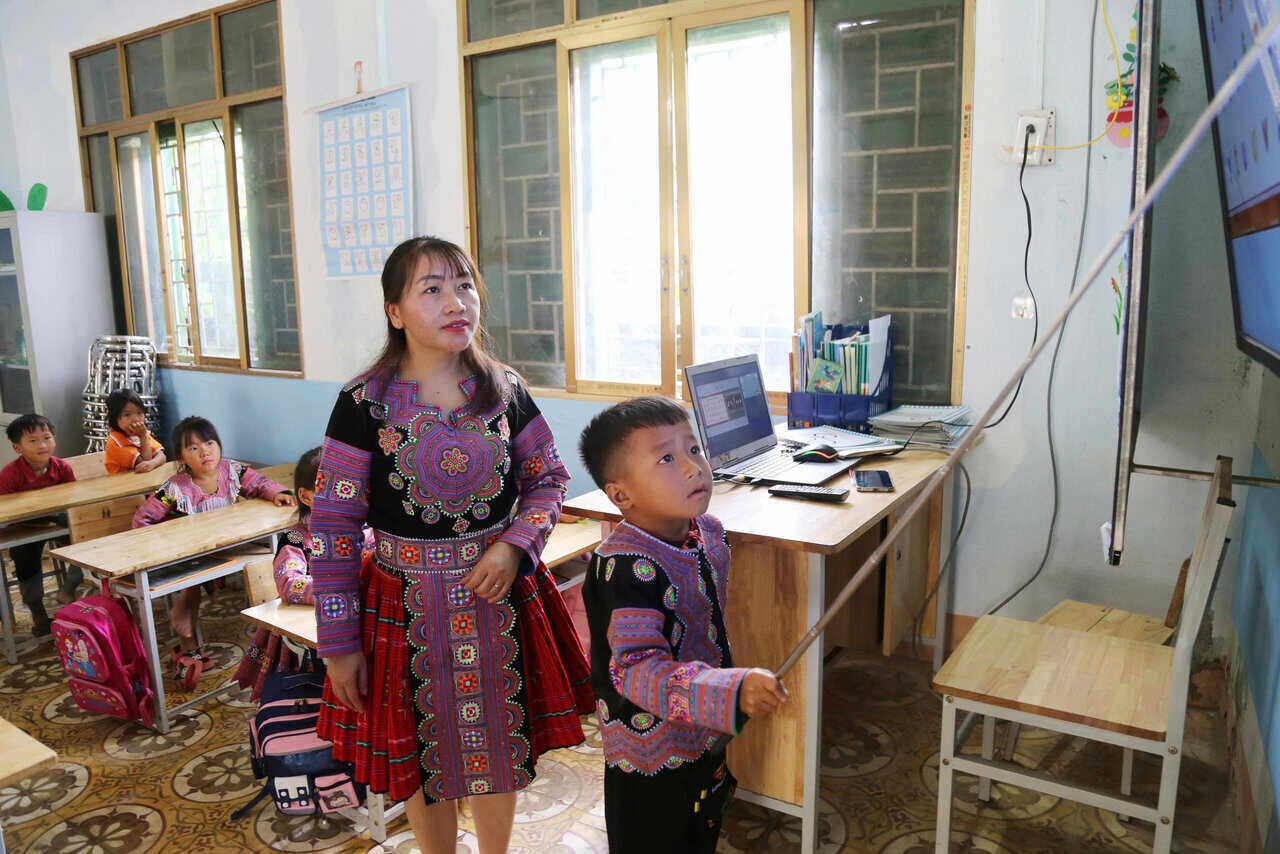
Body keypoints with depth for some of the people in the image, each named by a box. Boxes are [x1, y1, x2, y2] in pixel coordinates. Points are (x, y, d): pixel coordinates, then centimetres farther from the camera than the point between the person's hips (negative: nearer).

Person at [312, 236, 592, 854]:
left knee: (499, 749, 19)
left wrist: (515, 546, -13)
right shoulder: (364, 404, -12)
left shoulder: (505, 391, -4)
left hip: (499, 595, 2)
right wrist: (338, 641, -5)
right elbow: (333, 527, -8)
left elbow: (548, 480, 6)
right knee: (423, 757, 17)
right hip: (408, 607, -2)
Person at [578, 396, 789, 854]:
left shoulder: (709, 531, -6)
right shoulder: (626, 567, -32)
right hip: (651, 758, -7)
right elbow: (637, 669, -37)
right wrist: (733, 691, -46)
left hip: (708, 741, 7)